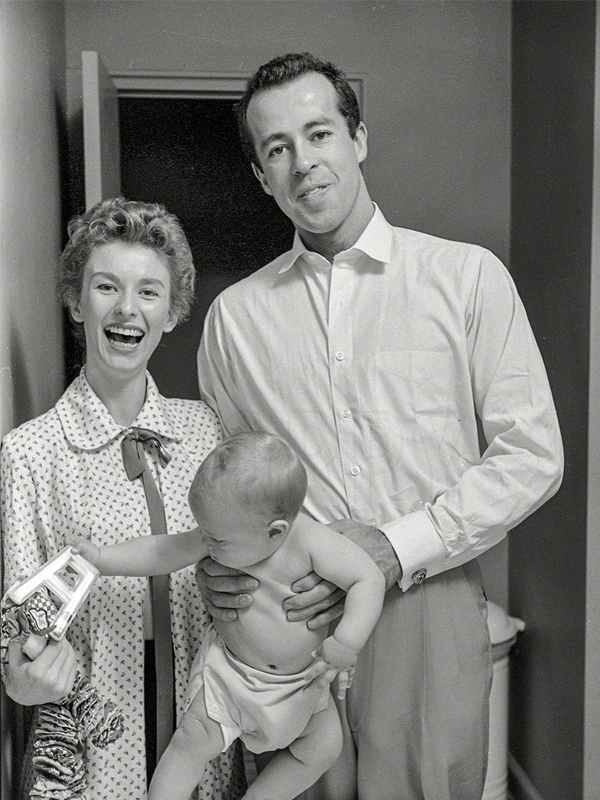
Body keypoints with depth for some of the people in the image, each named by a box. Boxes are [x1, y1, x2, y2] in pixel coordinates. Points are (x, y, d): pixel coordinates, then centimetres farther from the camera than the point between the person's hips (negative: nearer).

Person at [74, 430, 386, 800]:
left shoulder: (311, 541, -29)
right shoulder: (219, 538, -19)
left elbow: (370, 579, -29)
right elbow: (161, 552, -8)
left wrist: (344, 646, -36)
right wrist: (102, 558, -12)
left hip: (305, 679, 0)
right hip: (231, 672, 0)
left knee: (325, 749, 1)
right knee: (192, 744, -7)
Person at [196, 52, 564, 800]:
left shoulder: (469, 277, -3)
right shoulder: (234, 314, 5)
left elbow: (531, 455, -5)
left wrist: (398, 548, -14)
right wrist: (216, 565, -6)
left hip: (429, 609, -1)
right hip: (287, 623, 2)